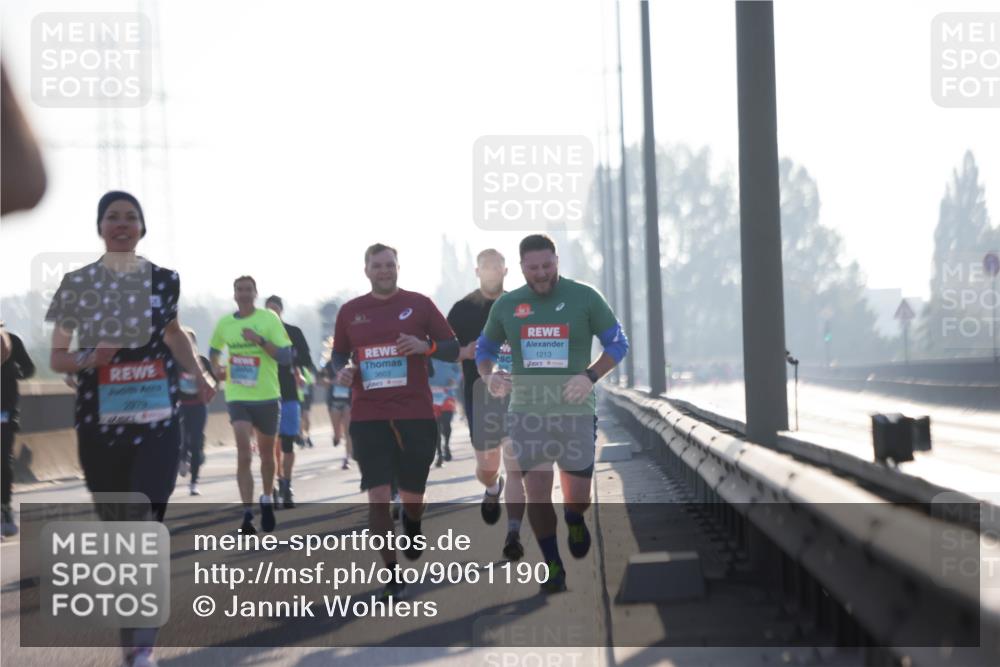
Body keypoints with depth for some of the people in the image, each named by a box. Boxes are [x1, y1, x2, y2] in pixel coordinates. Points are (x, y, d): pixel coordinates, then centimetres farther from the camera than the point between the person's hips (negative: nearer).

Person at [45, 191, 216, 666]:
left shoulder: (164, 281, 6)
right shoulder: (77, 283, 1)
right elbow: (56, 357, 4)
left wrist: (199, 376, 15)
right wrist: (87, 359, -17)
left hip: (156, 419, 0)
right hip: (100, 421, 0)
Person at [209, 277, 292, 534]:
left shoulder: (269, 319, -6)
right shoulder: (225, 323, 4)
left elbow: (285, 357, -11)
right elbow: (214, 349, 23)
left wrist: (260, 340, -24)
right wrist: (216, 368, 3)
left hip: (267, 396, -1)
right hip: (237, 397, 1)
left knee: (266, 453, 14)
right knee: (243, 455, -13)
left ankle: (267, 501, 36)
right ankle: (247, 513, -15)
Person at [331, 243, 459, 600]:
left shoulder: (419, 304, 2)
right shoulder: (350, 311, 6)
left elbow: (452, 349, 4)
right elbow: (339, 354, 17)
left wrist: (426, 346, -16)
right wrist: (341, 372, -5)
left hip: (415, 413, 0)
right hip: (367, 416, 0)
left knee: (413, 495, 10)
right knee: (378, 496, -8)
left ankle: (413, 529, 46)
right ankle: (391, 574, 2)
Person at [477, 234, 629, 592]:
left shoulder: (584, 297, -4)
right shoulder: (506, 305, 4)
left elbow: (618, 343, 0)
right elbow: (484, 349, 16)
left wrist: (590, 376, -17)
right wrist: (489, 376, -7)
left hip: (575, 412, -1)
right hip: (527, 413, 1)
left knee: (578, 497, 4)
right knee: (536, 492, -4)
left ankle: (574, 522, 40)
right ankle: (553, 566, 11)